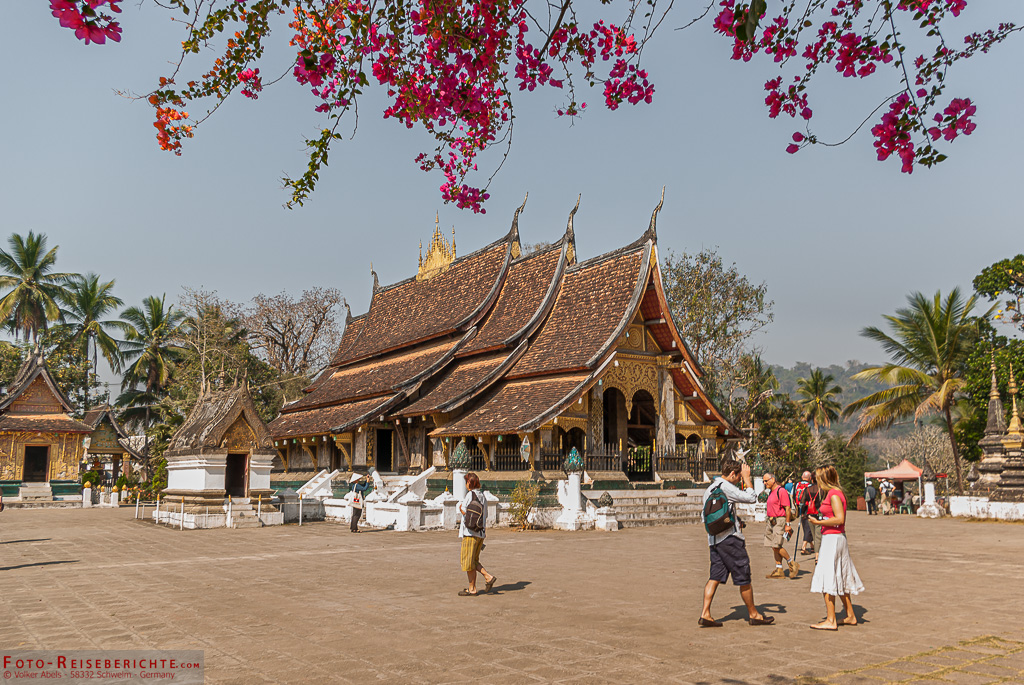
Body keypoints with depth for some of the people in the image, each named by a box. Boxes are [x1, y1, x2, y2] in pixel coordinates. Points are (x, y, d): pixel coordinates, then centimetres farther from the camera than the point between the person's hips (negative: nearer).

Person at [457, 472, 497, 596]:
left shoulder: (471, 494, -12)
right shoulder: (483, 495, 12)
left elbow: (465, 512, -19)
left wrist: (460, 507, 3)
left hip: (471, 532, -8)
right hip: (481, 532, 8)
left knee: (468, 561, 1)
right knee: (474, 560, 17)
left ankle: (472, 589, 6)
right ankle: (488, 577, 3)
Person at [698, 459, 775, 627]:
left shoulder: (709, 489, 16)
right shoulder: (725, 486, -12)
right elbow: (751, 498, -13)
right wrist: (747, 478, -2)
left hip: (714, 539, 8)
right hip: (729, 538, -8)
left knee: (715, 576, 6)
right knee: (743, 577, 4)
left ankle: (705, 614, -2)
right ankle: (753, 614, 15)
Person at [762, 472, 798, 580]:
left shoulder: (781, 491, -13)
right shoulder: (771, 492, 16)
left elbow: (787, 508, -16)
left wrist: (787, 524, -17)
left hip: (780, 521, -9)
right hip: (772, 521, 9)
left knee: (776, 546, -13)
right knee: (774, 547, 7)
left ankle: (792, 565, 3)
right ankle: (779, 571, 11)